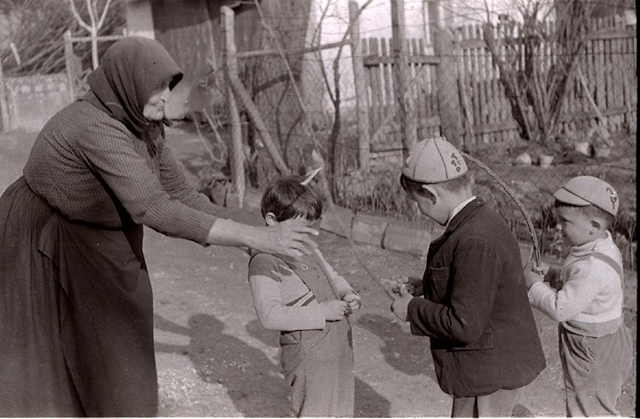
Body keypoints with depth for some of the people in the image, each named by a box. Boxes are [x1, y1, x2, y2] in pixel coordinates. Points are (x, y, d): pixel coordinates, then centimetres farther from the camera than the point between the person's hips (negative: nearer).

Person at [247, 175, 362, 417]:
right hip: (309, 358, -8)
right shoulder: (265, 263, -17)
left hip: (337, 349, 8)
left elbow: (332, 276, 22)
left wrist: (348, 295, 0)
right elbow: (270, 315, -25)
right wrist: (322, 311, -25)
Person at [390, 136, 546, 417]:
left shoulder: (476, 241, -28)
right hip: (492, 366, 9)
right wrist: (427, 286, 5)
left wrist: (413, 309, -15)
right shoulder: (482, 221, 3)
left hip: (491, 374, -9)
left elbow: (464, 325, -28)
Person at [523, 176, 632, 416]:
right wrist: (549, 275, -2)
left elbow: (560, 308, -30)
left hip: (592, 350, -10)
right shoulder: (600, 249, 0)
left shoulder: (593, 267, -32)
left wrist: (535, 286, -17)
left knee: (588, 411, 7)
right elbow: (578, 285, 14)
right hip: (598, 344, 10)